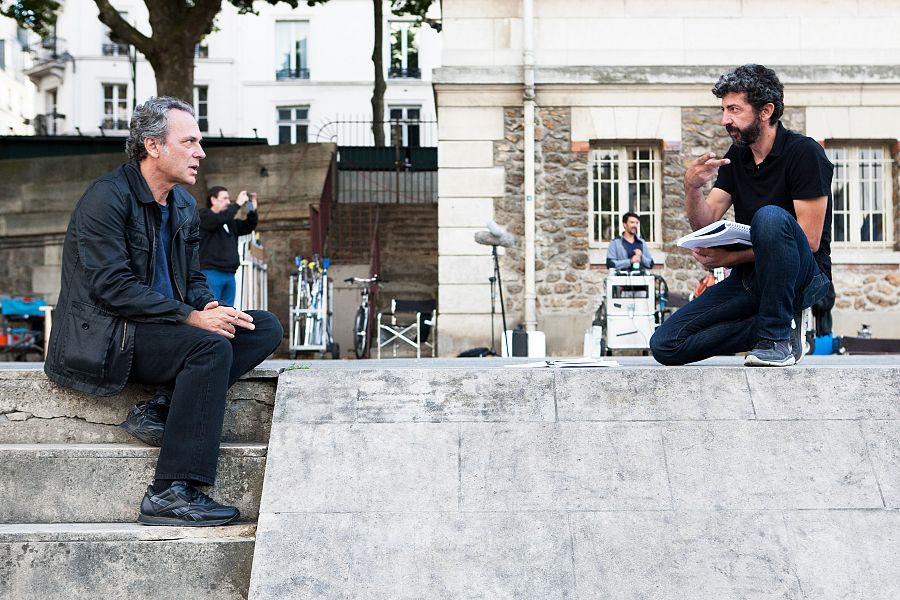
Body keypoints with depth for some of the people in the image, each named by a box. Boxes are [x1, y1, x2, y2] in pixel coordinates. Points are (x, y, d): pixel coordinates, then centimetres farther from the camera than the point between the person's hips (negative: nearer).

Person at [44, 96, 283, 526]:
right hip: (104, 337, -8)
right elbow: (112, 287, -21)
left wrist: (211, 307, -8)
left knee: (265, 328, -7)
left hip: (164, 327, 8)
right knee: (211, 346, -31)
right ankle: (170, 495, -30)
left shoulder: (184, 205, 13)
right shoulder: (107, 198, -13)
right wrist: (192, 317, -24)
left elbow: (192, 279, 17)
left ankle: (164, 409, -16)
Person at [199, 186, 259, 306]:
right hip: (211, 273, -7)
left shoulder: (230, 222, 21)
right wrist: (238, 204, -10)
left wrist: (252, 210, 4)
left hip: (229, 274, 7)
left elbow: (248, 227, 20)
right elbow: (219, 219, -18)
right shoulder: (203, 215, 0)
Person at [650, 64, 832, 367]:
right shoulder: (735, 157, 9)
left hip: (803, 276, -6)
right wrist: (692, 188, -18)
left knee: (770, 217, -37)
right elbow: (705, 223, 3)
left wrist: (731, 257, -18)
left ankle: (777, 335, -23)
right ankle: (779, 324, -3)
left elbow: (809, 241, -16)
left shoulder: (803, 152, -11)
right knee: (665, 344, -11)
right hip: (749, 279, 6)